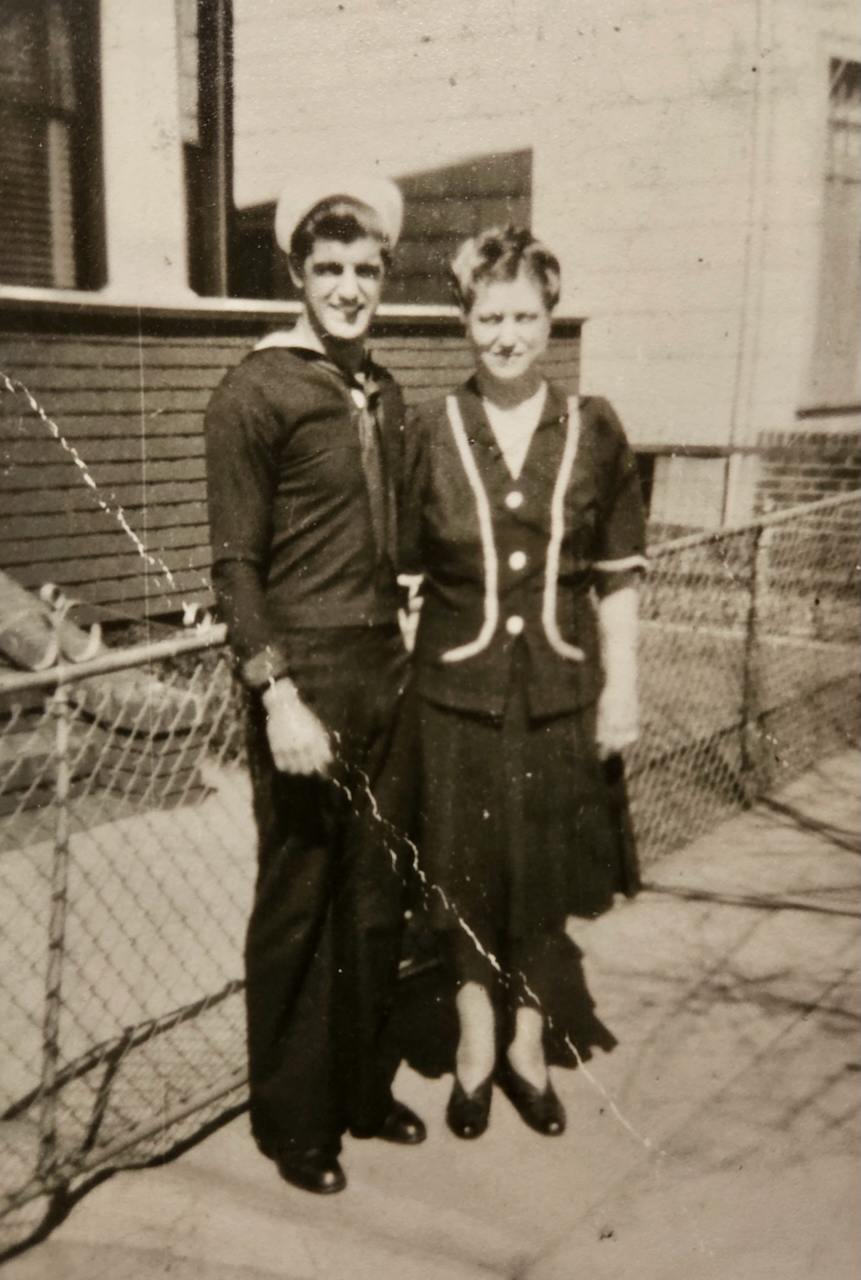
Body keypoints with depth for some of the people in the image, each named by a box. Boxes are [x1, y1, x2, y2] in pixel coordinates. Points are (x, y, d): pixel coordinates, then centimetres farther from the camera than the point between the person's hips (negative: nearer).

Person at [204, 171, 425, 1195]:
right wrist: (279, 694, -18)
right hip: (305, 675, -6)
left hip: (385, 669, 6)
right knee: (296, 905, 5)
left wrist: (401, 642, 12)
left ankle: (361, 1088, 33)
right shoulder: (254, 392, -7)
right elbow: (235, 564, -11)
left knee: (377, 896, 14)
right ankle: (291, 1120, 23)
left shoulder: (385, 395, 13)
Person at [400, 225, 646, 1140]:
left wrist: (623, 686, 0)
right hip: (458, 690, -1)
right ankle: (476, 1044, 31)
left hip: (559, 693, 1)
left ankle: (527, 1045, 32)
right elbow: (396, 566, 0)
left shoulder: (594, 431, 1)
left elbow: (618, 577, 3)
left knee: (545, 876, 12)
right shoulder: (430, 432, -1)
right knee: (464, 876, 10)